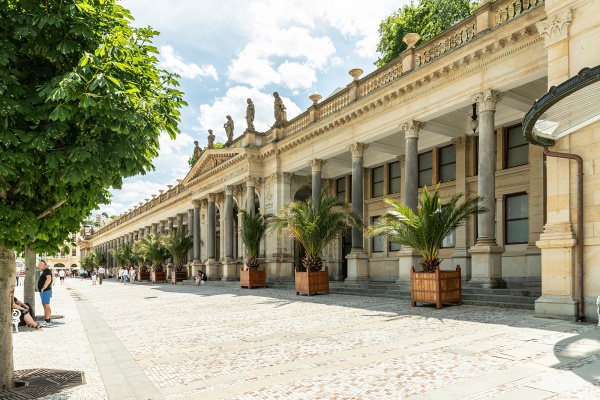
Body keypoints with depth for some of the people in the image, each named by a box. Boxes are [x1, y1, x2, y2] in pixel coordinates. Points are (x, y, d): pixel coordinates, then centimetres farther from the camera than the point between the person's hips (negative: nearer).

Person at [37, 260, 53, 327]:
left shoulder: (47, 271, -13)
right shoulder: (44, 271, 21)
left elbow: (49, 279, -30)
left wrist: (44, 287, -31)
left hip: (45, 291, -11)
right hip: (44, 291, 11)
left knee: (46, 306, -11)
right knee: (46, 306, 12)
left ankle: (47, 321, -11)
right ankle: (48, 321, 16)